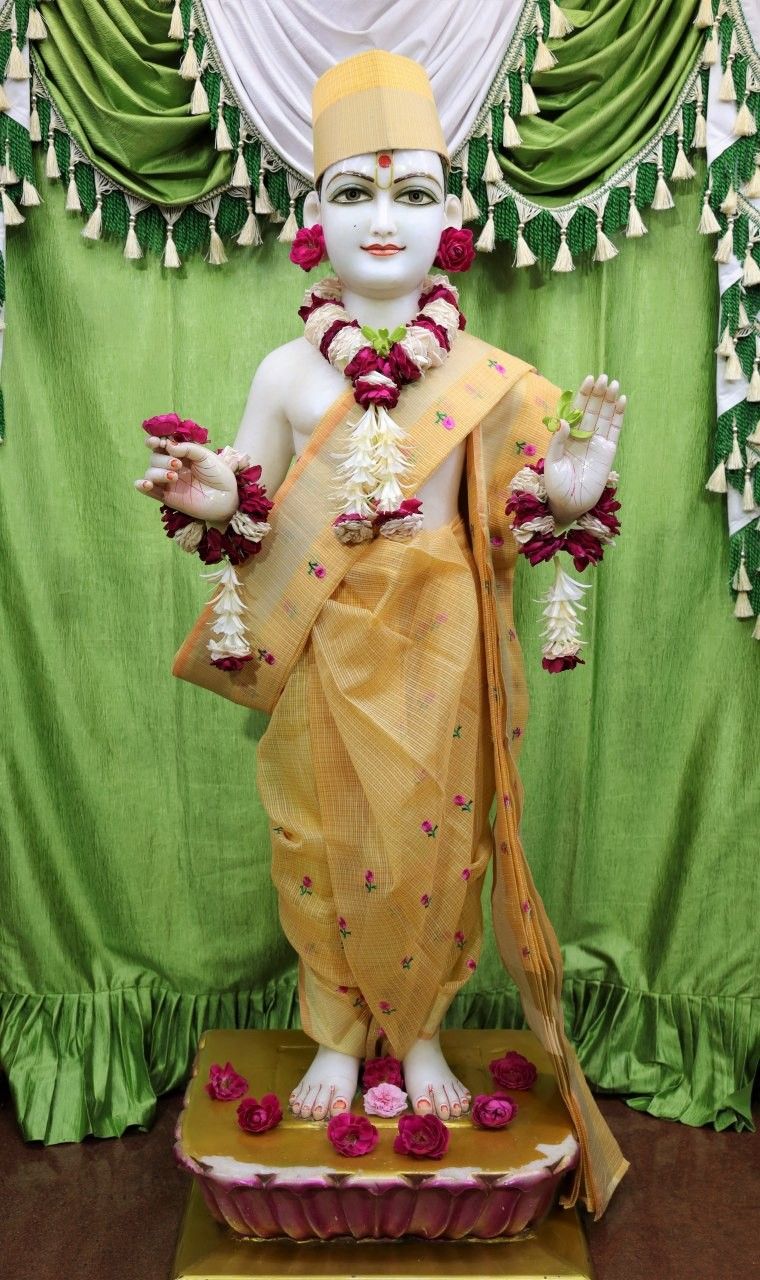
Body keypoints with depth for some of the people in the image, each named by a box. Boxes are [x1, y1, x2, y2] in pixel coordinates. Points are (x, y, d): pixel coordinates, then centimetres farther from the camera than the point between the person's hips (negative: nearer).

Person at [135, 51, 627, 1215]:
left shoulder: (484, 375, 0)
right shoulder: (287, 371, 2)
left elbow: (541, 497, 4)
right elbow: (246, 493, 7)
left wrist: (587, 466, -16)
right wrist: (207, 494, -15)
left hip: (437, 646, 0)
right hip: (327, 648, 1)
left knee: (434, 836, 7)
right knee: (329, 836, 8)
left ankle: (421, 1035, 31)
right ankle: (338, 1036, 30)